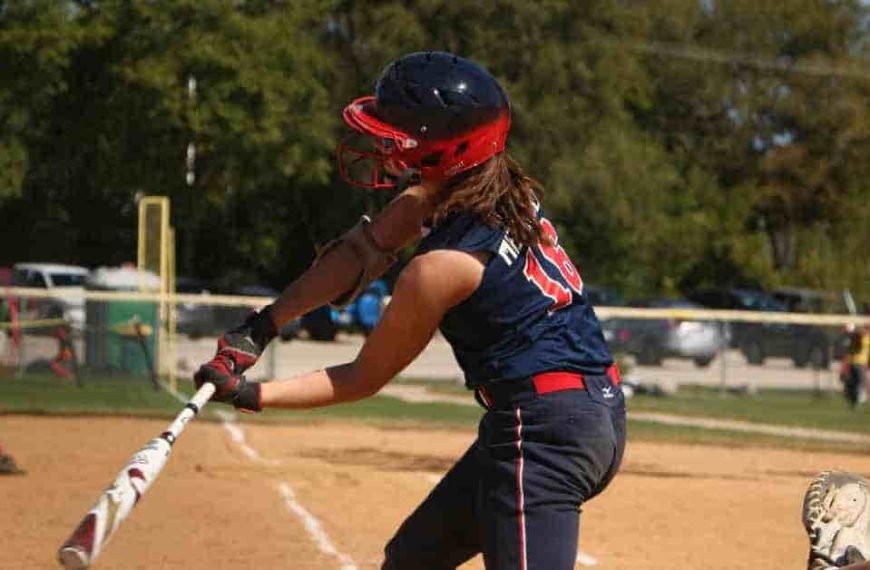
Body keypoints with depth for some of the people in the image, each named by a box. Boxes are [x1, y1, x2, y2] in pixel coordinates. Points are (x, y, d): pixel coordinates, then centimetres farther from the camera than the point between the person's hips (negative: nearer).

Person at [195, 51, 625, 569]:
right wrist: (262, 326, 2)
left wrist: (252, 396, -3)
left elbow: (365, 378, -7)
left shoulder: (439, 268, -21)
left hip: (543, 426, -11)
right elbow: (363, 252, 8)